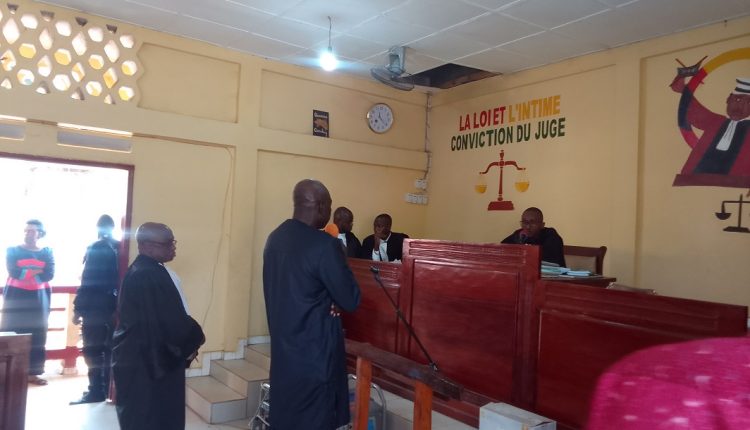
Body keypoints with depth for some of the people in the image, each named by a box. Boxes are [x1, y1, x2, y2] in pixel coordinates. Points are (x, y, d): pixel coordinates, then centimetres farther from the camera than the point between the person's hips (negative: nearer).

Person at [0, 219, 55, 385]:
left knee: (37, 337, 3)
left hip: (38, 299, 1)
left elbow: (49, 275, -8)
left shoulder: (47, 252, 7)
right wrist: (37, 272, -10)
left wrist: (24, 272, -14)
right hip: (16, 297, -1)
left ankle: (33, 373, 10)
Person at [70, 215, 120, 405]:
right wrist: (119, 305, 13)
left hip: (95, 307, -5)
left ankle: (96, 391, 1)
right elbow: (120, 279, 7)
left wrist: (78, 308, -9)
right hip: (114, 307, 6)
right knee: (110, 349, 13)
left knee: (93, 350, 1)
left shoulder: (94, 249, -10)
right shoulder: (120, 249, 5)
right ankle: (108, 388, 19)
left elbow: (87, 281, -13)